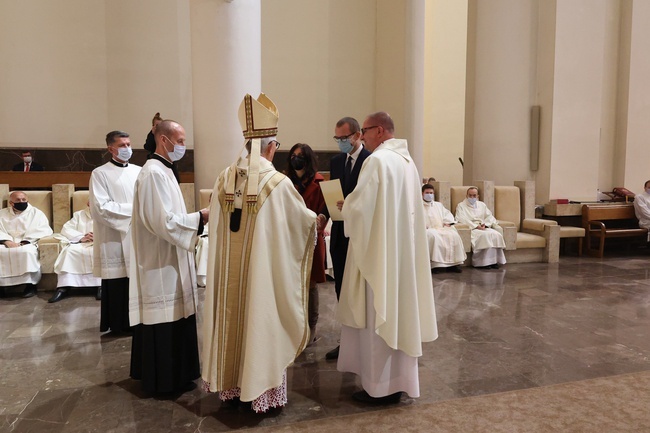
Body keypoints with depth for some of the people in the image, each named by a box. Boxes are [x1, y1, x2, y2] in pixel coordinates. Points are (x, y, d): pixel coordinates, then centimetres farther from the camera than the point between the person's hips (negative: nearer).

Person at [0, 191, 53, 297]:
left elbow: (44, 230, -3)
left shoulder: (36, 213, 12)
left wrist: (24, 242, -14)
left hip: (28, 244, -2)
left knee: (27, 251, -37)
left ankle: (30, 284, -27)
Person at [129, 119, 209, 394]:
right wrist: (200, 218, -17)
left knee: (168, 318, 17)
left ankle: (166, 375, 30)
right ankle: (165, 380, 13)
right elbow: (163, 221, -25)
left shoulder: (162, 171, 14)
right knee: (165, 320, 0)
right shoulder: (154, 173, -19)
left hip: (167, 260, 11)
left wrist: (196, 219, 7)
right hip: (161, 262, -11)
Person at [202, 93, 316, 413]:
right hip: (263, 268, -5)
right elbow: (305, 219, -2)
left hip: (228, 270, 5)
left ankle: (231, 384, 30)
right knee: (260, 320, 7)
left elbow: (217, 223, 9)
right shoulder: (278, 182, -15)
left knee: (233, 319, 16)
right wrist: (316, 220, 20)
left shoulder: (225, 178, 0)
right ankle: (260, 389, 19)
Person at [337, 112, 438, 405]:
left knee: (379, 315, 0)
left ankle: (381, 387, 11)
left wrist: (345, 207, 4)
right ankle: (397, 380, 25)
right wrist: (353, 205, 16)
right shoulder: (406, 160, 12)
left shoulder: (378, 159, -15)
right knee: (397, 310, 14)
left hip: (379, 251, -9)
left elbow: (360, 206, -18)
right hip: (402, 249, 9)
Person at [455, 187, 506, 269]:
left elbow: (490, 217, 16)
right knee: (484, 235, -33)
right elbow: (462, 219, -8)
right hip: (470, 228, -5)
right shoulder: (461, 206, 7)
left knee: (496, 234, -24)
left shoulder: (482, 205, 24)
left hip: (483, 228, 5)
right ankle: (484, 261, -29)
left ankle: (494, 260, -21)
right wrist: (475, 226, -17)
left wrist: (485, 224, -6)